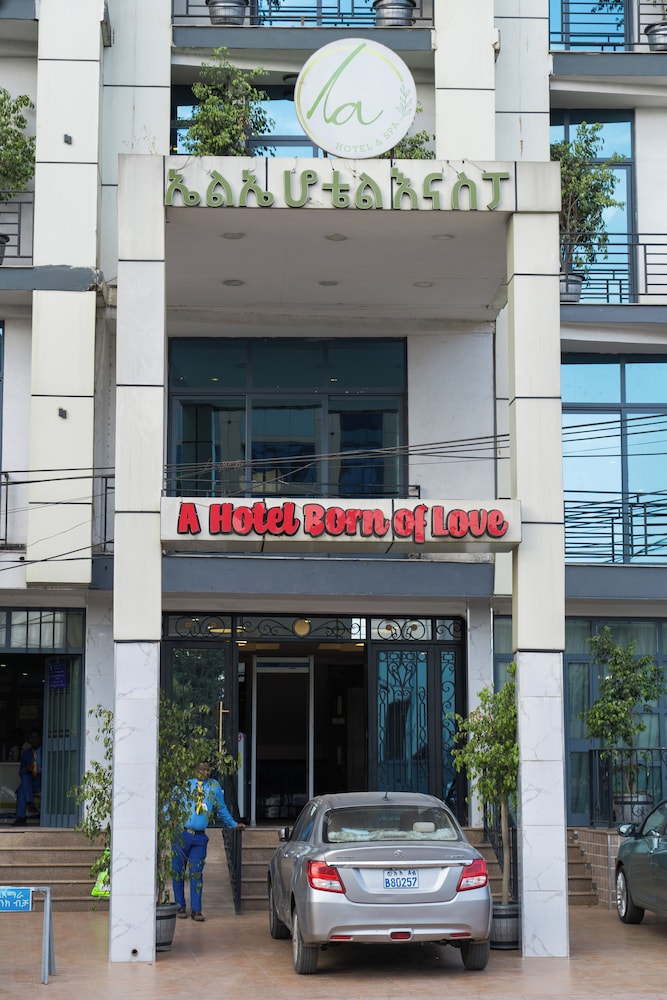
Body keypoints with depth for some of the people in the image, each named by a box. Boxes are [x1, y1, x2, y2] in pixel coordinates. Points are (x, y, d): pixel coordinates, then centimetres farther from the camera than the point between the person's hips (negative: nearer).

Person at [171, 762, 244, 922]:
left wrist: (233, 824, 28)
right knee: (178, 871, 4)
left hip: (200, 837, 2)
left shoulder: (214, 786, 13)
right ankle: (180, 907, 14)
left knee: (197, 873, 0)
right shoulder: (184, 783, 3)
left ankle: (196, 909, 4)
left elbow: (222, 808, 26)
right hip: (181, 834, -2)